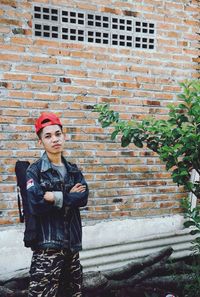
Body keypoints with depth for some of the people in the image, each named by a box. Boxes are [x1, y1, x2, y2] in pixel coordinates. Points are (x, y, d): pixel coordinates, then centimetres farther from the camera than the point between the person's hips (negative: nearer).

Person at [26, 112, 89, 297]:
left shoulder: (72, 170, 10)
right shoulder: (35, 170, -5)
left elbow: (83, 198, -5)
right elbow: (36, 205, -18)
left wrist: (57, 197, -16)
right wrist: (69, 196, -11)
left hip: (71, 242, 5)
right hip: (47, 243, -5)